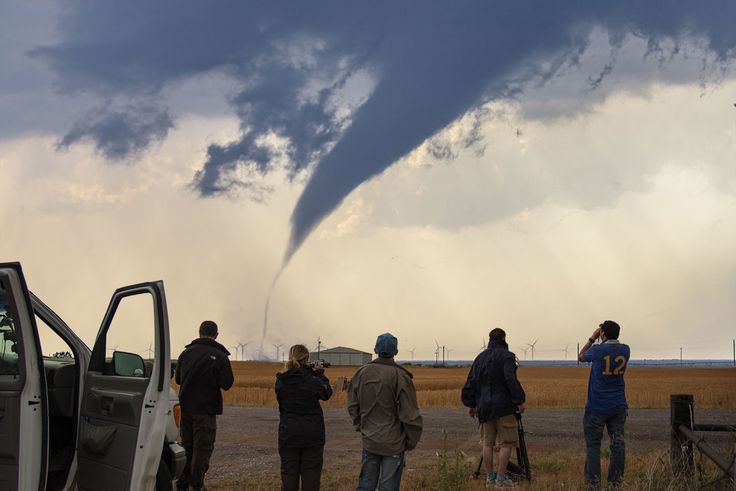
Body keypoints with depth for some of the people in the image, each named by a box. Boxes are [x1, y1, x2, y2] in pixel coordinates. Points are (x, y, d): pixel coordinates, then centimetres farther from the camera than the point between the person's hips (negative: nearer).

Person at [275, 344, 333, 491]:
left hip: (287, 436, 2)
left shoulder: (281, 381, -6)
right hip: (312, 436, -2)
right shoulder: (313, 381, -13)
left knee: (289, 477, 8)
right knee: (310, 478, 4)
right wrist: (320, 373, 19)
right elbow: (327, 393, 6)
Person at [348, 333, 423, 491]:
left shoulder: (362, 373, 0)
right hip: (393, 443, -4)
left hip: (369, 442, 4)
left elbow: (353, 405, 9)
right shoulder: (400, 377, -15)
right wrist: (411, 441, -1)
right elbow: (410, 414, -14)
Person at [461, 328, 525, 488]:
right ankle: (501, 478, -4)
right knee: (506, 443, -1)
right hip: (503, 406, -6)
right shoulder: (506, 356, -7)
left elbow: (471, 382, 14)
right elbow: (511, 380, -18)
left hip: (484, 407, 6)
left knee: (487, 442, 11)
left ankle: (490, 478, 13)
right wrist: (519, 400, -15)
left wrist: (471, 404, 21)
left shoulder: (480, 358, 13)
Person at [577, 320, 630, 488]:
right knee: (617, 443, 5)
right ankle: (616, 481, 6)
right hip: (618, 405, 4)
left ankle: (592, 482, 0)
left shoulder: (598, 350, -13)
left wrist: (592, 339, 11)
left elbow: (581, 357, 8)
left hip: (597, 407, -4)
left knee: (593, 445, 2)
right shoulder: (625, 350, 0)